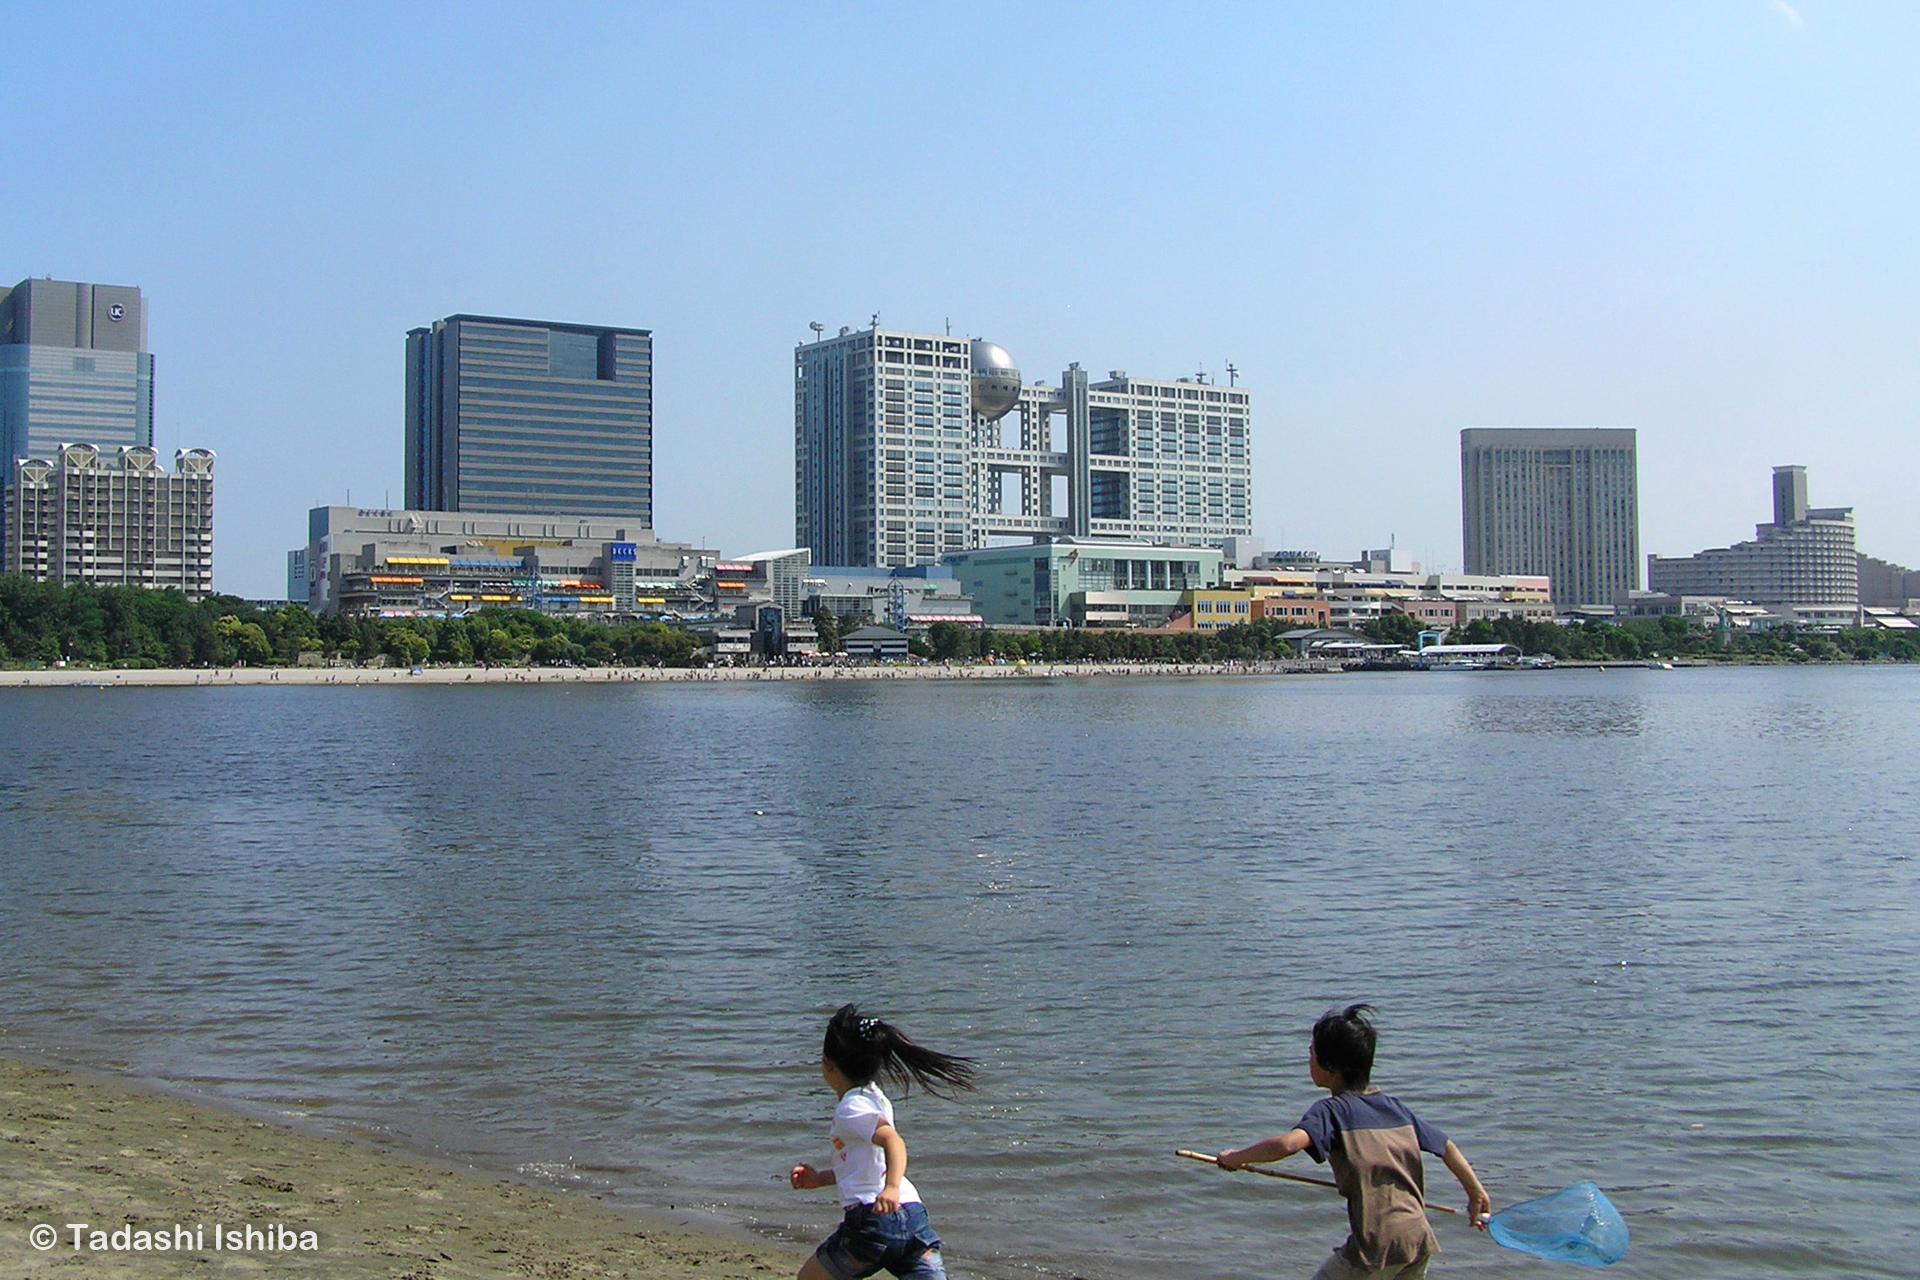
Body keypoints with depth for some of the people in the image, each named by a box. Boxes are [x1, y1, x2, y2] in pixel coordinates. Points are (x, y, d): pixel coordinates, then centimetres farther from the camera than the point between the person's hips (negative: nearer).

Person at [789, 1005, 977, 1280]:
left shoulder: (850, 1108, -5)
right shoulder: (875, 1098, 21)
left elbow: (893, 1140, -24)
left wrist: (892, 1188, -39)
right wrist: (820, 1178, 33)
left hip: (873, 1218, -7)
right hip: (913, 1216, 7)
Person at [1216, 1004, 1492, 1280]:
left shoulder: (1331, 1111, -7)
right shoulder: (1396, 1109, 12)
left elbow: (1288, 1144, -25)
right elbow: (1446, 1147, 19)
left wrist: (1233, 1158, -11)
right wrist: (1477, 1194, 33)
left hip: (1378, 1245, -7)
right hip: (1420, 1239, 7)